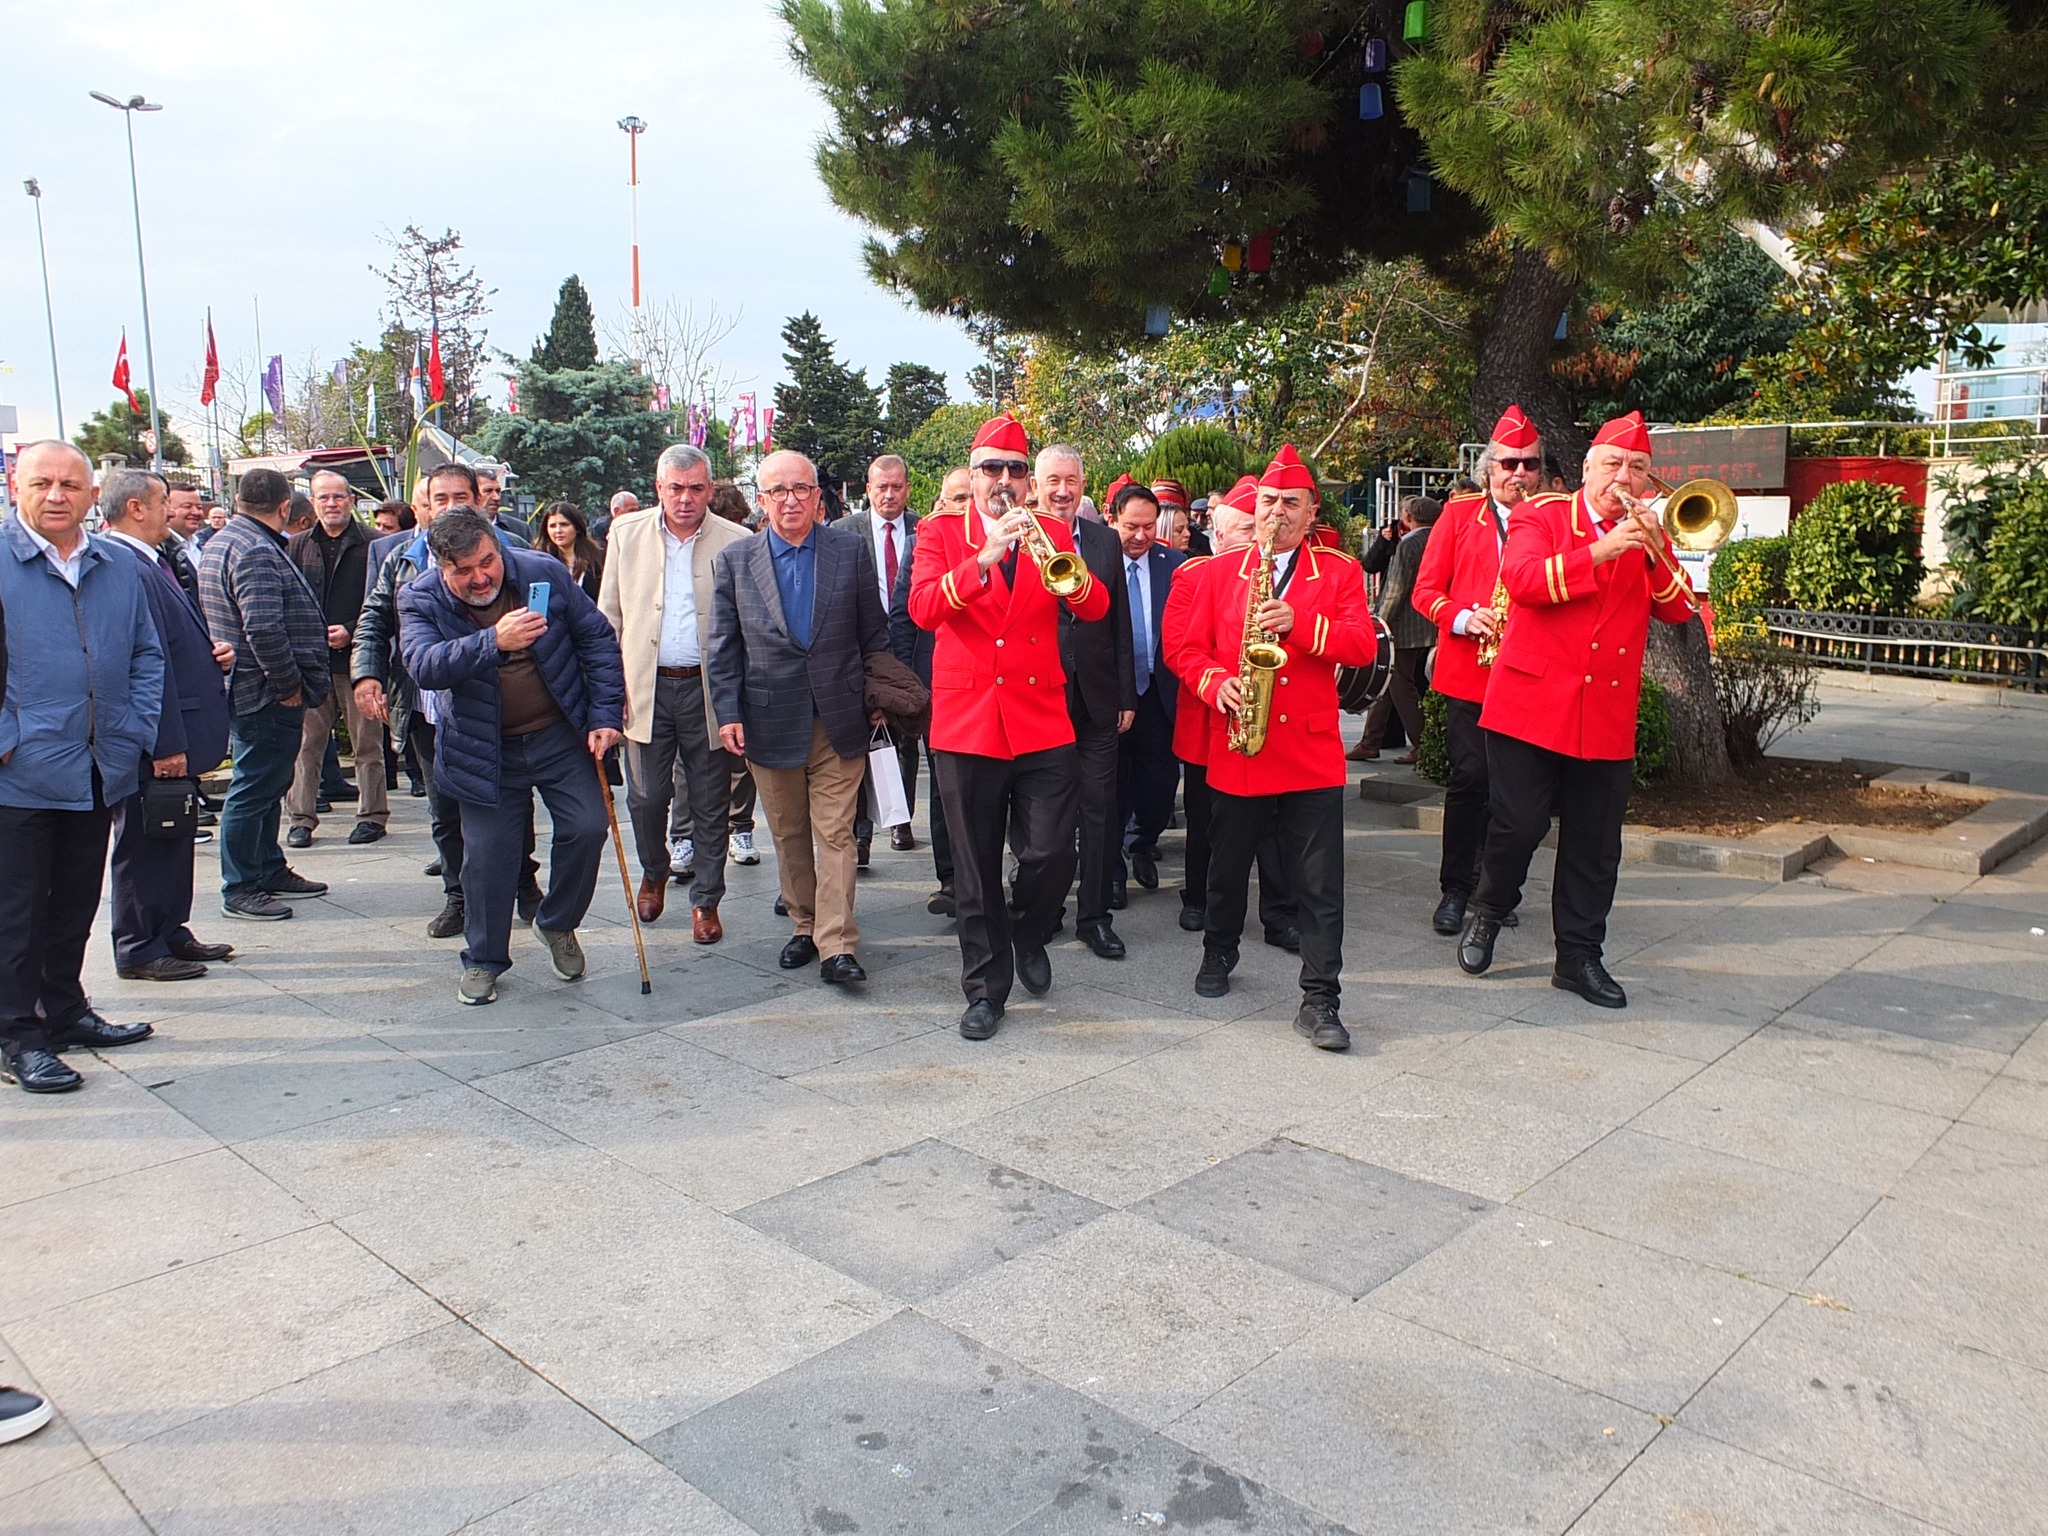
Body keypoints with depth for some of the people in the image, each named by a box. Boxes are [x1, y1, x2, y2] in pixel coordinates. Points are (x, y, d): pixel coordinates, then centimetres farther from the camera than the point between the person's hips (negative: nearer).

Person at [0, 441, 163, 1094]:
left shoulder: (119, 568, 10)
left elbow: (146, 655, 14)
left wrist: (139, 730, 3)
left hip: (100, 771, 5)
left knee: (76, 905, 17)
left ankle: (65, 1011, 30)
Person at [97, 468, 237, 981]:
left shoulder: (150, 563, 13)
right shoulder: (125, 568, -20)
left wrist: (215, 653, 3)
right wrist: (166, 745, -24)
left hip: (176, 735, 10)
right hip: (153, 744, -10)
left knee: (173, 839, 18)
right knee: (145, 844, 2)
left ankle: (170, 934, 30)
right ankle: (139, 951, 13)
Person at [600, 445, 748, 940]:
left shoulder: (736, 543, -2)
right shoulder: (626, 534, 6)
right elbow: (609, 616, 9)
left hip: (708, 690, -1)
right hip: (645, 689, 2)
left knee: (711, 805, 6)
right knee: (645, 797, 6)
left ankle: (706, 900, 22)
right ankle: (654, 872, 35)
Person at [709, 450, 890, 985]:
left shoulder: (852, 550, 2)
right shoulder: (734, 559, 3)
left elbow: (874, 632, 6)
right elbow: (724, 646, 4)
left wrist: (878, 699, 4)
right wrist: (728, 712, -3)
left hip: (840, 718, -1)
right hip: (770, 720, 2)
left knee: (835, 833, -2)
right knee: (788, 835, 12)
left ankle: (837, 945, 0)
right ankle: (804, 927, 27)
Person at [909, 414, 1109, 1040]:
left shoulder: (1052, 533, 9)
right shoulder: (942, 533, 3)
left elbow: (1095, 608, -4)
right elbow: (924, 608, -15)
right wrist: (985, 557, -28)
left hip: (1042, 720, 1)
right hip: (965, 721, -1)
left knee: (1051, 853, -3)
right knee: (976, 869, 6)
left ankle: (1029, 937, 28)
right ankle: (986, 988, 21)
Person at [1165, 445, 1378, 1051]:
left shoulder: (1340, 571, 7)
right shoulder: (1219, 573, 10)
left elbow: (1363, 645, -6)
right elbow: (1185, 647, 8)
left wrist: (1299, 623, -18)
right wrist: (1215, 683, -11)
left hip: (1313, 751, -1)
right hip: (1237, 750, 1)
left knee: (1320, 884, -2)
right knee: (1227, 868, 14)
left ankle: (1319, 1000, 5)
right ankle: (1218, 957, 37)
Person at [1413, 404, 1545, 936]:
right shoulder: (1459, 514, 7)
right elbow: (1426, 590, 5)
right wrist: (1462, 618, -13)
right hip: (1467, 671, -2)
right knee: (1471, 776, -6)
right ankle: (1455, 890, 5)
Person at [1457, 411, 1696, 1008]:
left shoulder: (1646, 534, 14)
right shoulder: (1542, 516, 2)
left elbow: (1678, 611, 2)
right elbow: (1522, 579, -17)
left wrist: (1657, 554, -13)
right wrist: (1599, 552, -24)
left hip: (1607, 716, 4)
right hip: (1531, 701, -4)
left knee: (1595, 843, 7)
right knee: (1518, 825, -3)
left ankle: (1579, 957, 18)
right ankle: (1488, 915, 24)